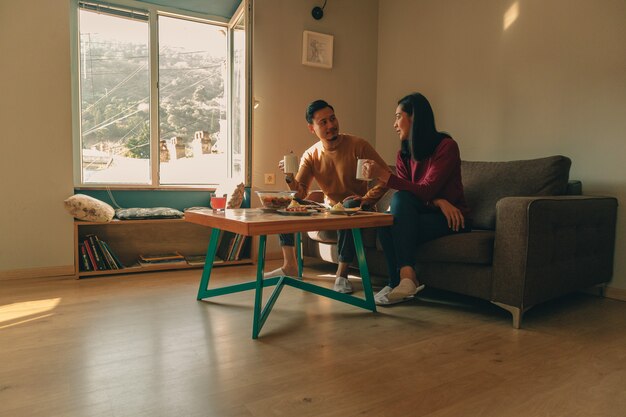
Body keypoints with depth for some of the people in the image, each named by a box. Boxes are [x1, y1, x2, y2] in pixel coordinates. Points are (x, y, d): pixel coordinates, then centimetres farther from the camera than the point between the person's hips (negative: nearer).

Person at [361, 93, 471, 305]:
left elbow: (425, 191, -22)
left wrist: (384, 174, -29)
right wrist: (437, 201, -22)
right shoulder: (404, 154, 8)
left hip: (452, 219, -5)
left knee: (401, 199, -30)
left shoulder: (446, 146, -12)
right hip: (422, 214, 5)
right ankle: (398, 282, -18)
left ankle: (406, 278, -32)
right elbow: (406, 194, -2)